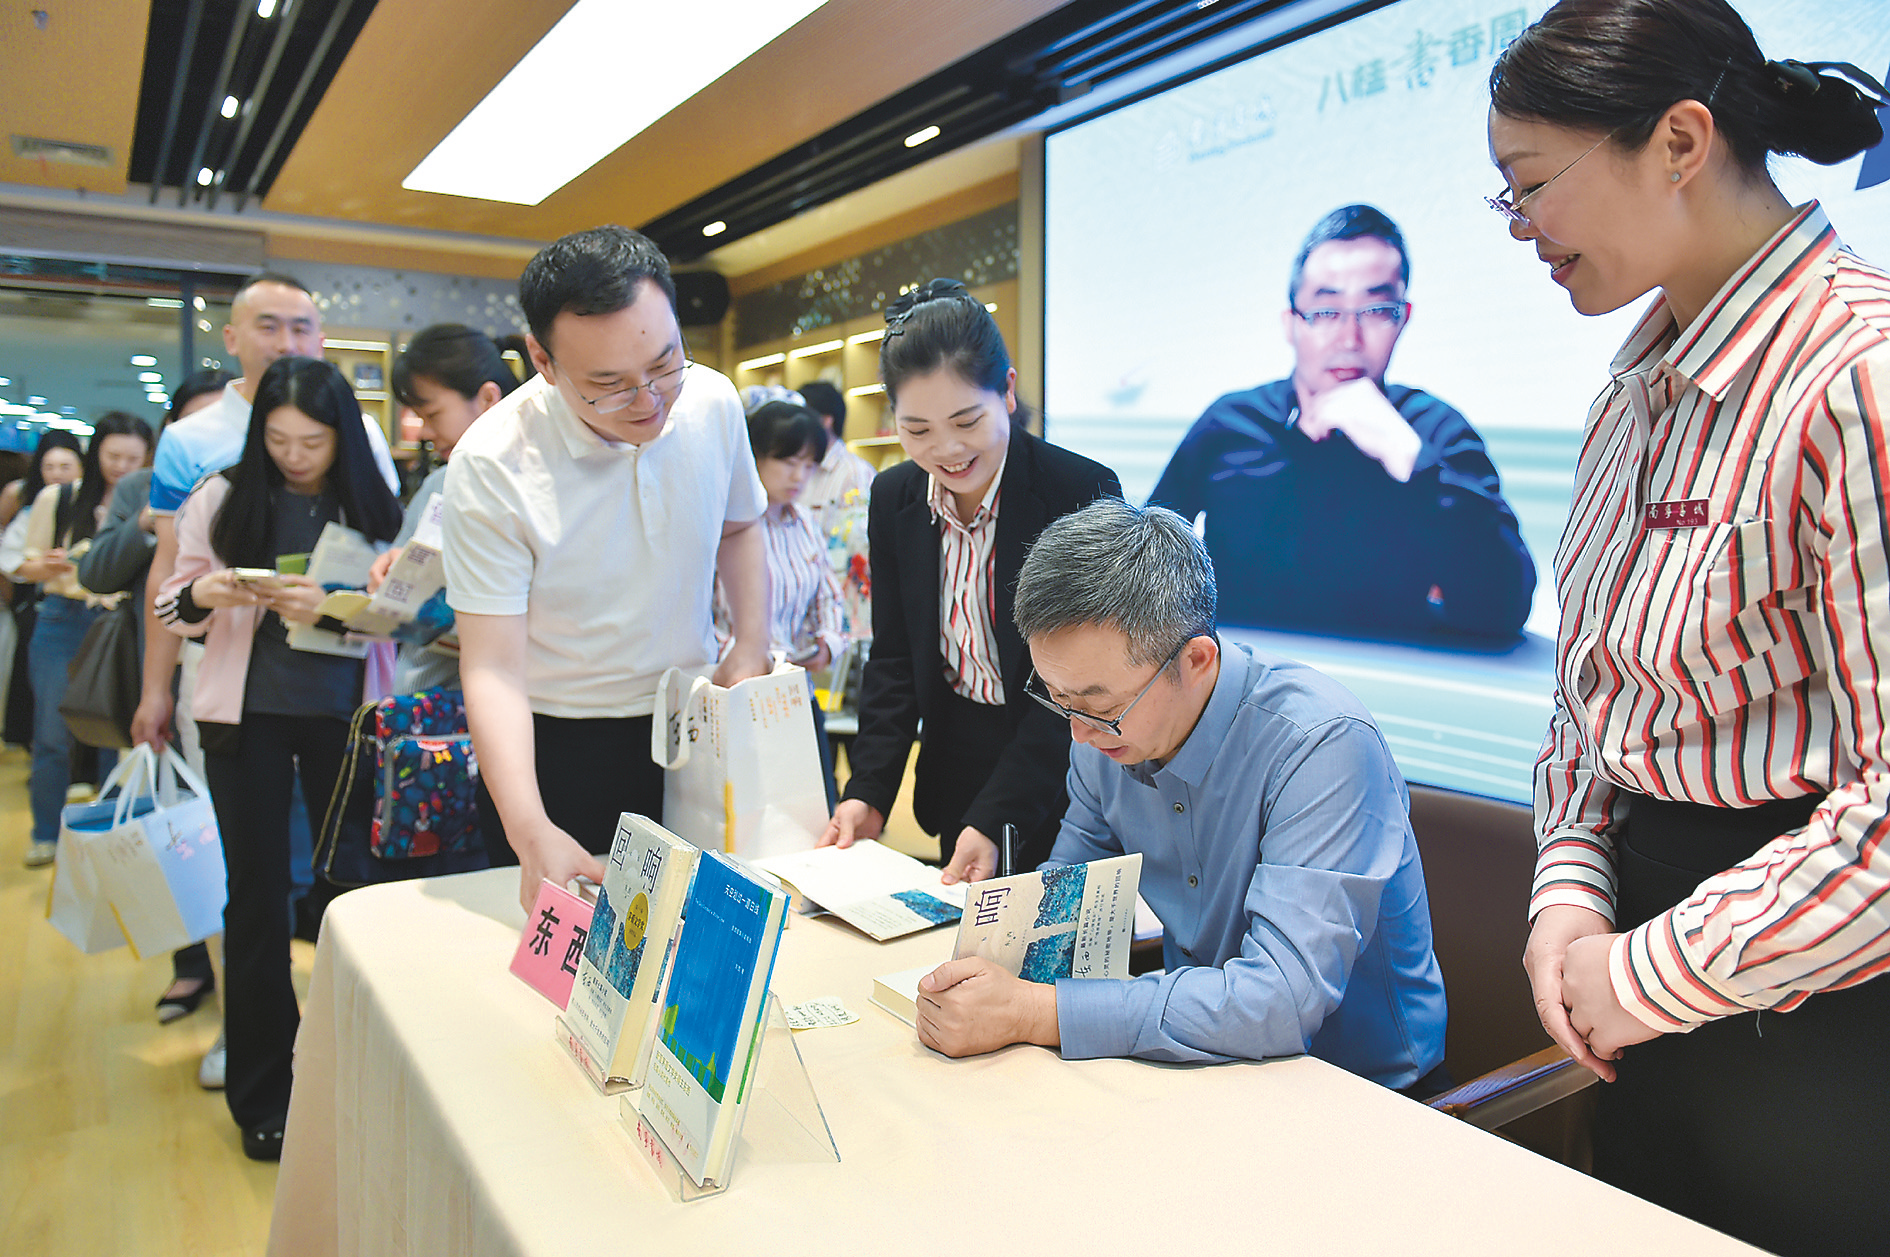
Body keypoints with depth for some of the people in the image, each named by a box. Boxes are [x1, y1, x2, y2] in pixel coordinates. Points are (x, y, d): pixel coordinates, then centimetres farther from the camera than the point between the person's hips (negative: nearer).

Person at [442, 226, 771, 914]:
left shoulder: (713, 401, -9)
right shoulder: (489, 466, -22)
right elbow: (493, 668, -22)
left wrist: (751, 647, -2)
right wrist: (531, 831, -35)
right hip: (555, 749, -3)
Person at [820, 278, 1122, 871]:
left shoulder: (1085, 493, -19)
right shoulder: (894, 497, -3)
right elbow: (895, 661, 2)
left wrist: (994, 820, -26)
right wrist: (866, 792, -9)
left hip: (1059, 780, -4)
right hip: (956, 776, 5)